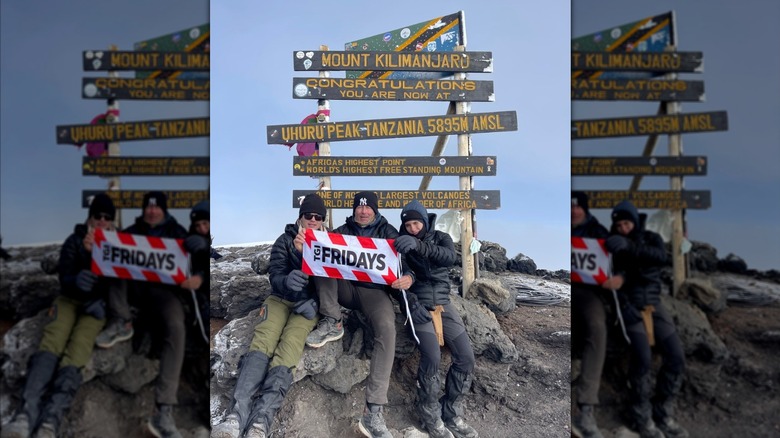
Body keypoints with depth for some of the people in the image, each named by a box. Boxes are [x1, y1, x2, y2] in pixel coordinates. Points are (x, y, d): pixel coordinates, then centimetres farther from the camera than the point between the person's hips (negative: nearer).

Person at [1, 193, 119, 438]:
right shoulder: (74, 241, 7)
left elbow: (116, 281, -4)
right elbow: (64, 278, -4)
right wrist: (76, 280, -27)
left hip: (97, 302, -1)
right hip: (70, 298, 1)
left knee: (78, 345, -29)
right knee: (52, 340, -29)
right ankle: (26, 414, -42)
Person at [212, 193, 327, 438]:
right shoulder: (285, 240, 8)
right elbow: (274, 274, -4)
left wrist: (314, 301, -19)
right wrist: (286, 281, -26)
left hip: (309, 302, -1)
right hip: (280, 297, 1)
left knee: (291, 342, -30)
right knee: (264, 338, -28)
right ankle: (237, 415, -43)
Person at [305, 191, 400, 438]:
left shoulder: (388, 232, 8)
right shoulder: (342, 231, 15)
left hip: (374, 291, -2)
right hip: (344, 287, 3)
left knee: (386, 329, -33)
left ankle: (372, 412, -38)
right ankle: (332, 322, -18)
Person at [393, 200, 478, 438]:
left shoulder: (441, 238, 7)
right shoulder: (401, 243, 4)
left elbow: (450, 257, -16)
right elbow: (397, 279, -3)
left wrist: (419, 246, -31)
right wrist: (412, 303, -20)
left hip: (443, 304, 3)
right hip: (419, 305, -3)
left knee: (466, 357, -10)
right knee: (432, 357, -24)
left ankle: (451, 412, 9)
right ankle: (430, 415, -2)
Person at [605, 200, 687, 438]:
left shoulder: (651, 238, 4)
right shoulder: (612, 244, -1)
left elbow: (662, 257, -18)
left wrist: (630, 247, -30)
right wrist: (623, 304, -18)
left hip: (654, 304, 4)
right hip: (630, 304, -3)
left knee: (676, 357, -7)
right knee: (642, 357, -22)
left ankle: (663, 413, 11)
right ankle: (642, 416, -2)